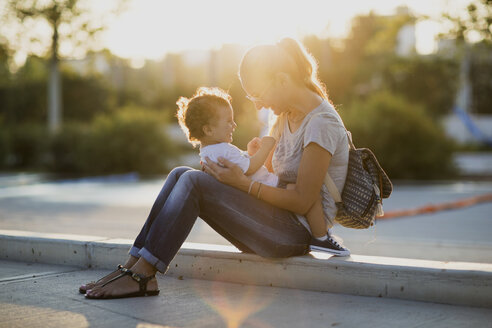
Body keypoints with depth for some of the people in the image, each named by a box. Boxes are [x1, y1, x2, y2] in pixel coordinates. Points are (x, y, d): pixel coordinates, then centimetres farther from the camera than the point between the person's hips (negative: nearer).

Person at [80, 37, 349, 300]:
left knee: (194, 181, -22)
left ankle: (142, 274, -20)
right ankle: (132, 264, -13)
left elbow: (303, 201, -18)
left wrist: (242, 182, -17)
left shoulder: (321, 124, -15)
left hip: (298, 231, -9)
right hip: (277, 221, 9)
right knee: (181, 174, -5)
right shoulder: (286, 117, 13)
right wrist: (238, 165, -3)